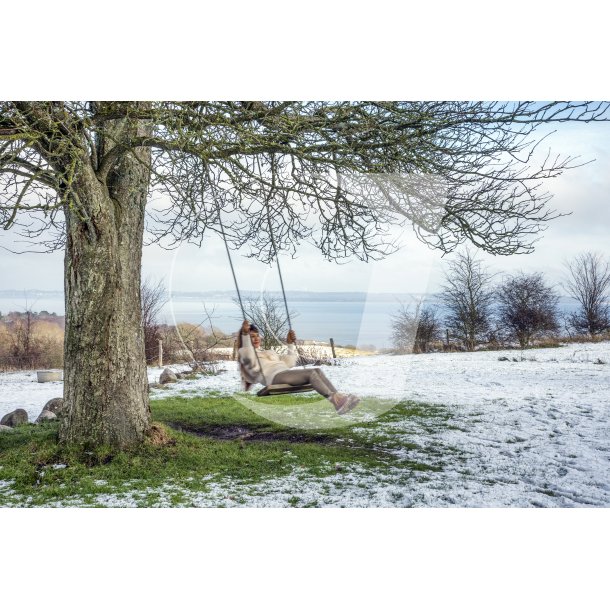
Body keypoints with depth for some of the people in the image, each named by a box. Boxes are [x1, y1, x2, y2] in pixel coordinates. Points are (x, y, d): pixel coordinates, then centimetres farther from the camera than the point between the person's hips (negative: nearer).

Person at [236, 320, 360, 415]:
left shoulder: (269, 352, 39)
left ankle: (339, 397, -38)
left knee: (318, 371, -21)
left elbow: (289, 363, 35)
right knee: (311, 373, -29)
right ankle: (335, 401, -43)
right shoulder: (245, 353, 17)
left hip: (286, 373, 7)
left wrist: (291, 344, 32)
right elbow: (248, 358, -11)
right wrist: (245, 334, -16)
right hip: (275, 377, -7)